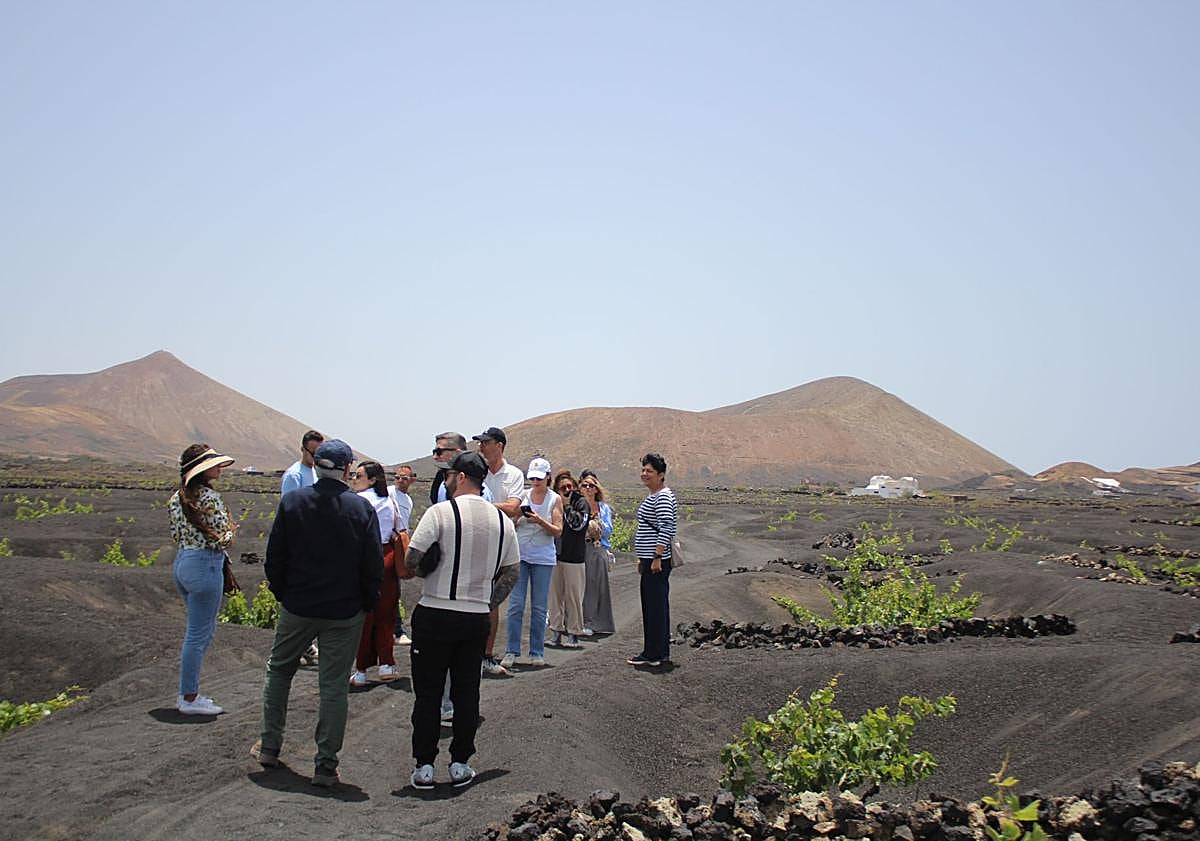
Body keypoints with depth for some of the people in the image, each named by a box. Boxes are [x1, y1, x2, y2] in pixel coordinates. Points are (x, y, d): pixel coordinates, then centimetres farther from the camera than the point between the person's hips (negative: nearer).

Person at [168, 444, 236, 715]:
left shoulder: (177, 498, 8)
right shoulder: (210, 498, -17)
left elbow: (176, 536, 13)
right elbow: (222, 540, -16)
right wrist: (231, 530, 3)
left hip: (181, 563, 9)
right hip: (205, 565, -9)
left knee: (202, 630, 20)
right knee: (198, 634, 0)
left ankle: (188, 692, 25)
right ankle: (189, 698, 9)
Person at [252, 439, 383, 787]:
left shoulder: (291, 502, -5)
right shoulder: (362, 508, -10)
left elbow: (274, 556, -1)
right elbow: (374, 566, -8)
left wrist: (281, 593, 13)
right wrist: (367, 603, 7)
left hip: (297, 606, 1)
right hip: (345, 612, -1)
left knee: (278, 670, 22)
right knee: (334, 686, 5)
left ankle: (269, 746, 29)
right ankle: (326, 765, 8)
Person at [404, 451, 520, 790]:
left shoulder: (441, 512, -11)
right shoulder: (502, 520, 6)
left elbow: (412, 559, -14)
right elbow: (511, 574, 10)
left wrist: (429, 571, 6)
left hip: (435, 614, -4)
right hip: (477, 618, 4)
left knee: (428, 692, 6)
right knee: (466, 692, 12)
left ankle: (423, 766, 10)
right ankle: (460, 764, 17)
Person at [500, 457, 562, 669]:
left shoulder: (555, 499, 3)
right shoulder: (523, 495, 5)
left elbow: (558, 531, -2)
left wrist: (540, 521, -18)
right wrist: (518, 516, -14)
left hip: (543, 558, 0)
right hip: (520, 555, 1)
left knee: (539, 608, 4)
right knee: (515, 605, -4)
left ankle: (537, 652, 12)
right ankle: (511, 651, 2)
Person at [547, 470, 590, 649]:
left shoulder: (581, 502, 1)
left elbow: (578, 524, -12)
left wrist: (567, 505, -6)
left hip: (573, 557, -4)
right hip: (555, 555, 4)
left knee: (573, 596, 1)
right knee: (555, 594, 7)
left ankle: (573, 633, 9)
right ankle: (556, 631, 15)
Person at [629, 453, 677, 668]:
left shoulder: (663, 497, -13)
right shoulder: (652, 496, 19)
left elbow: (665, 529, -23)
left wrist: (657, 557, -25)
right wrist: (643, 559, 25)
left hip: (657, 561, -11)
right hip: (649, 560, 11)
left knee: (655, 606, -7)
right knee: (654, 605, 13)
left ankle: (653, 654, -4)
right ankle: (661, 652, 20)